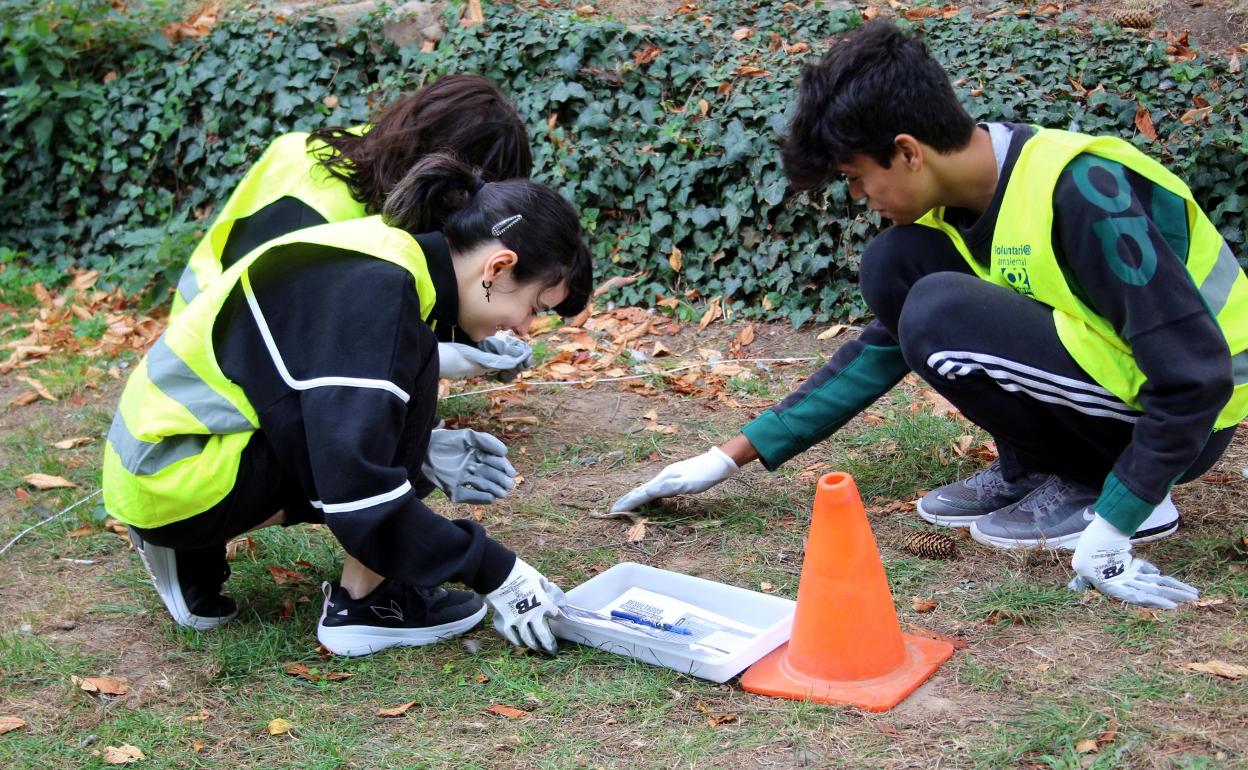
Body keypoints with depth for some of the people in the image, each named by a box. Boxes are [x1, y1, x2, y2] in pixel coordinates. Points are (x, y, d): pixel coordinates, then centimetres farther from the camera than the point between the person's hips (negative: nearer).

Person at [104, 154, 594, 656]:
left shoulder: (387, 256, 5)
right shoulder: (373, 289, -23)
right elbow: (359, 491, -28)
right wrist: (494, 572, -20)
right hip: (179, 481, -10)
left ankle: (192, 555, 14)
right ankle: (364, 605, -7)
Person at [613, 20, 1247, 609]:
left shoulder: (1081, 191, -27)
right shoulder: (957, 202, -2)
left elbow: (1196, 372, -26)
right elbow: (883, 348, 8)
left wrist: (1110, 528, -25)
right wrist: (732, 456, 6)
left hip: (1180, 418, -8)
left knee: (941, 316, -26)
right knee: (892, 265, -3)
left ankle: (1091, 487, -8)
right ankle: (1031, 472, 3)